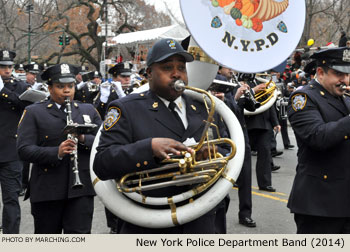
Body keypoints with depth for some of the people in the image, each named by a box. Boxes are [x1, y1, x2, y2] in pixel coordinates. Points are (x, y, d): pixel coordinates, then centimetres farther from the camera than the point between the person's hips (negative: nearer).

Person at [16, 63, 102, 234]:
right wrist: (56, 153, -24)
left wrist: (83, 138, -13)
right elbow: (24, 150, -8)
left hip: (81, 189, 1)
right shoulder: (33, 112, 2)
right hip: (46, 191, -1)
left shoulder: (89, 110, 13)